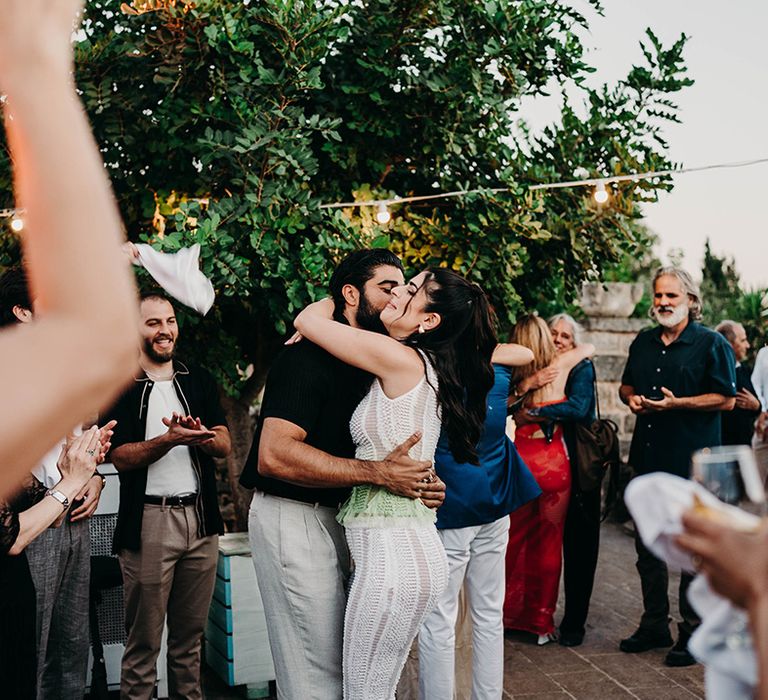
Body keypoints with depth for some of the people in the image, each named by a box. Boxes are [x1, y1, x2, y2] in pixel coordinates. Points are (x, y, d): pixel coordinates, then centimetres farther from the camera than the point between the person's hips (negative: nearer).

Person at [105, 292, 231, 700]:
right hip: (148, 520, -4)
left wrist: (199, 435, -18)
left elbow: (224, 446, 4)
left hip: (200, 517, 4)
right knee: (144, 639, 1)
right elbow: (120, 456, -9)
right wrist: (171, 440, -24)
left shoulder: (198, 381, 12)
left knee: (190, 634, 12)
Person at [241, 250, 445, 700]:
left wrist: (419, 484, -4)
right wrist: (377, 473, -29)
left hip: (335, 517, 9)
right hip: (293, 517, -9)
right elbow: (274, 454, -29)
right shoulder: (308, 357, -17)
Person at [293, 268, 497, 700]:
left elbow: (308, 320, -4)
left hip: (393, 554, -9)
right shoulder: (427, 368, 12)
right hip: (415, 548, 9)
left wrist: (332, 299, 14)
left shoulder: (401, 359, -14)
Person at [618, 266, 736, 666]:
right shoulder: (643, 343, 13)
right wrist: (631, 398, 0)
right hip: (648, 458, 7)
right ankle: (654, 625, 26)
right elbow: (626, 385, 23)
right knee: (647, 546, 13)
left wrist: (677, 403, -21)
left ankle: (693, 633, 12)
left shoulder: (711, 344, -6)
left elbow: (726, 399, -11)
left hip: (692, 462, -6)